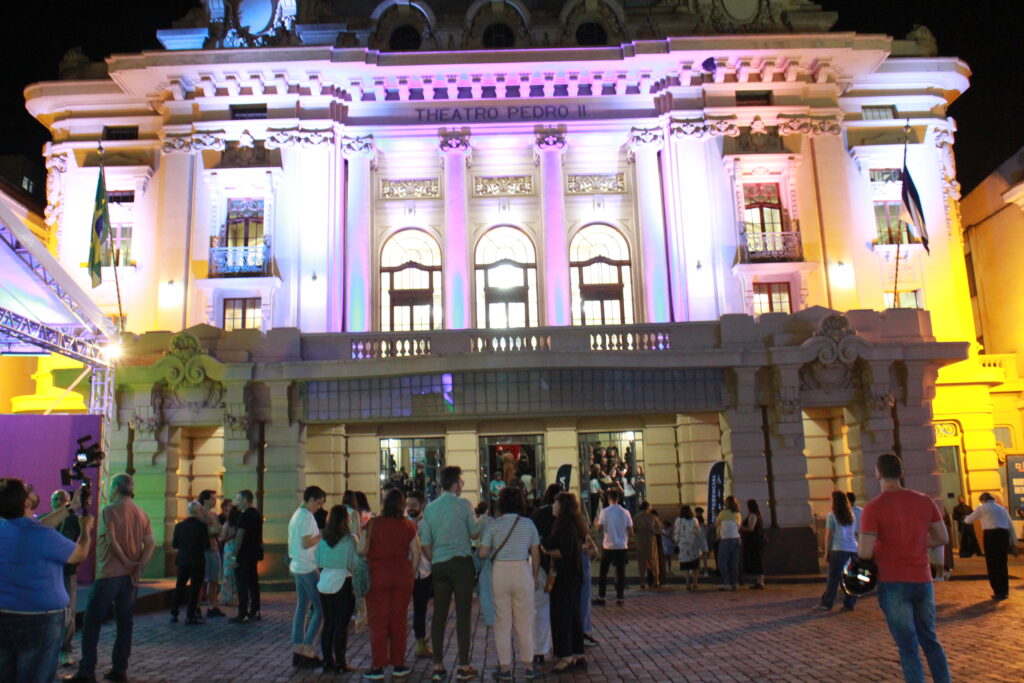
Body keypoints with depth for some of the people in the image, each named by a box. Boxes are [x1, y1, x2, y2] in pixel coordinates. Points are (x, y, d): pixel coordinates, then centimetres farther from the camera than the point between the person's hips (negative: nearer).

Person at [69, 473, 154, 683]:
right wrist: (138, 567, -5)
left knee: (92, 622, 4)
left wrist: (127, 562, -9)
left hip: (109, 574, -5)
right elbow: (150, 544, 0)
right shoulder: (141, 514, 9)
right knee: (124, 622, 10)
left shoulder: (109, 511, -8)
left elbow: (111, 541, -18)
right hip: (130, 577, 6)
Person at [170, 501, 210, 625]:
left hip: (182, 561, 5)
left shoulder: (179, 526, 1)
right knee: (194, 589, 3)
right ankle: (190, 616, 4)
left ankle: (173, 614, 19)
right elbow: (206, 546, -14)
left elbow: (174, 544, 5)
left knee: (179, 587, 16)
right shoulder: (202, 526, -13)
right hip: (197, 562, -5)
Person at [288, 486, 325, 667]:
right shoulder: (307, 516, -15)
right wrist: (323, 535, -11)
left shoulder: (296, 515, 16)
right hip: (308, 568, -10)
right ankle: (307, 650, -5)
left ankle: (297, 650, 13)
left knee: (301, 608, 12)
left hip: (297, 567, 10)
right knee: (320, 609, -4)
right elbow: (306, 543, -21)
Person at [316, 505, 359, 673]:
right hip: (343, 583, -4)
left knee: (328, 624, 12)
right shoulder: (350, 539, -9)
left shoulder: (323, 539, 3)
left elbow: (318, 563, 8)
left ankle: (328, 662, 17)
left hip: (324, 584, 4)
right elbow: (355, 565, -7)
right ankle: (340, 663, 5)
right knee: (341, 625, 2)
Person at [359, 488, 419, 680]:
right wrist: (409, 573, 12)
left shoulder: (373, 524, -8)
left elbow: (361, 551, -10)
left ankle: (377, 667, 6)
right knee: (399, 621, 10)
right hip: (402, 577, 2)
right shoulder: (408, 526, -1)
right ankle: (398, 665, 16)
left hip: (377, 577, -2)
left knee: (378, 622, 4)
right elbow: (416, 554, 0)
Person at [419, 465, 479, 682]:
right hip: (461, 563, -4)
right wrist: (475, 519, 15)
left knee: (439, 615, 8)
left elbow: (425, 542, 7)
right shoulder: (464, 504, -7)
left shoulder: (430, 508, 6)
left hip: (439, 565, 4)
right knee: (463, 614, 1)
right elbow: (475, 534, -3)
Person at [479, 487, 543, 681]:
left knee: (502, 622, 8)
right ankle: (528, 667, 17)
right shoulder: (528, 524, 0)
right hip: (522, 572, 1)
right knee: (525, 622, 10)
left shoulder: (493, 525, -4)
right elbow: (536, 555, 3)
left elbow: (483, 554, -8)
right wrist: (534, 576, 14)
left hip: (500, 573, -1)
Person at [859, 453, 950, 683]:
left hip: (893, 584, -4)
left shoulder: (873, 508, -14)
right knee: (930, 640, 20)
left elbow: (864, 552, -18)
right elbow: (942, 538, 9)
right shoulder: (924, 501, 1)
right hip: (922, 580, 5)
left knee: (908, 646, 5)